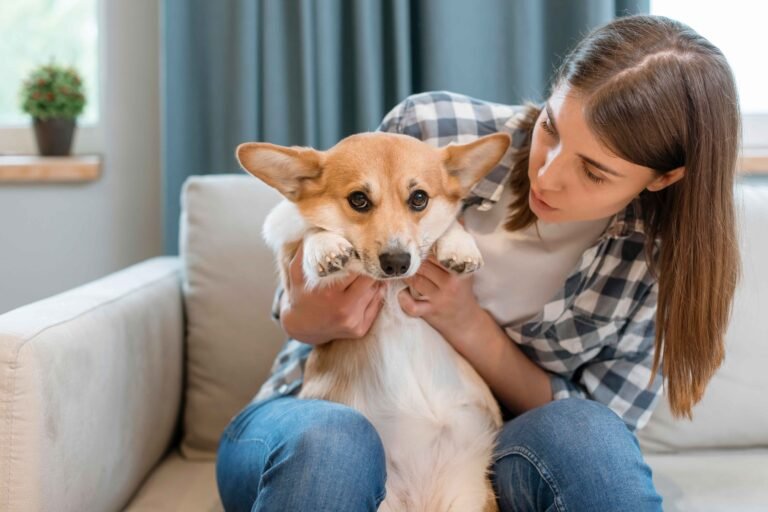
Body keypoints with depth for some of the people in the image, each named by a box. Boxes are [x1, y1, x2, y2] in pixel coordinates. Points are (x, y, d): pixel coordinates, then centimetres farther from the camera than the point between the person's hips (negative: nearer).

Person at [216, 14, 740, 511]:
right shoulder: (427, 127, -15)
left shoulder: (663, 255, -12)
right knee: (332, 440, -35)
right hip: (325, 413, 0)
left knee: (582, 434, -30)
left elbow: (594, 444, -9)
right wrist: (302, 318, -23)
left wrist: (469, 325, -23)